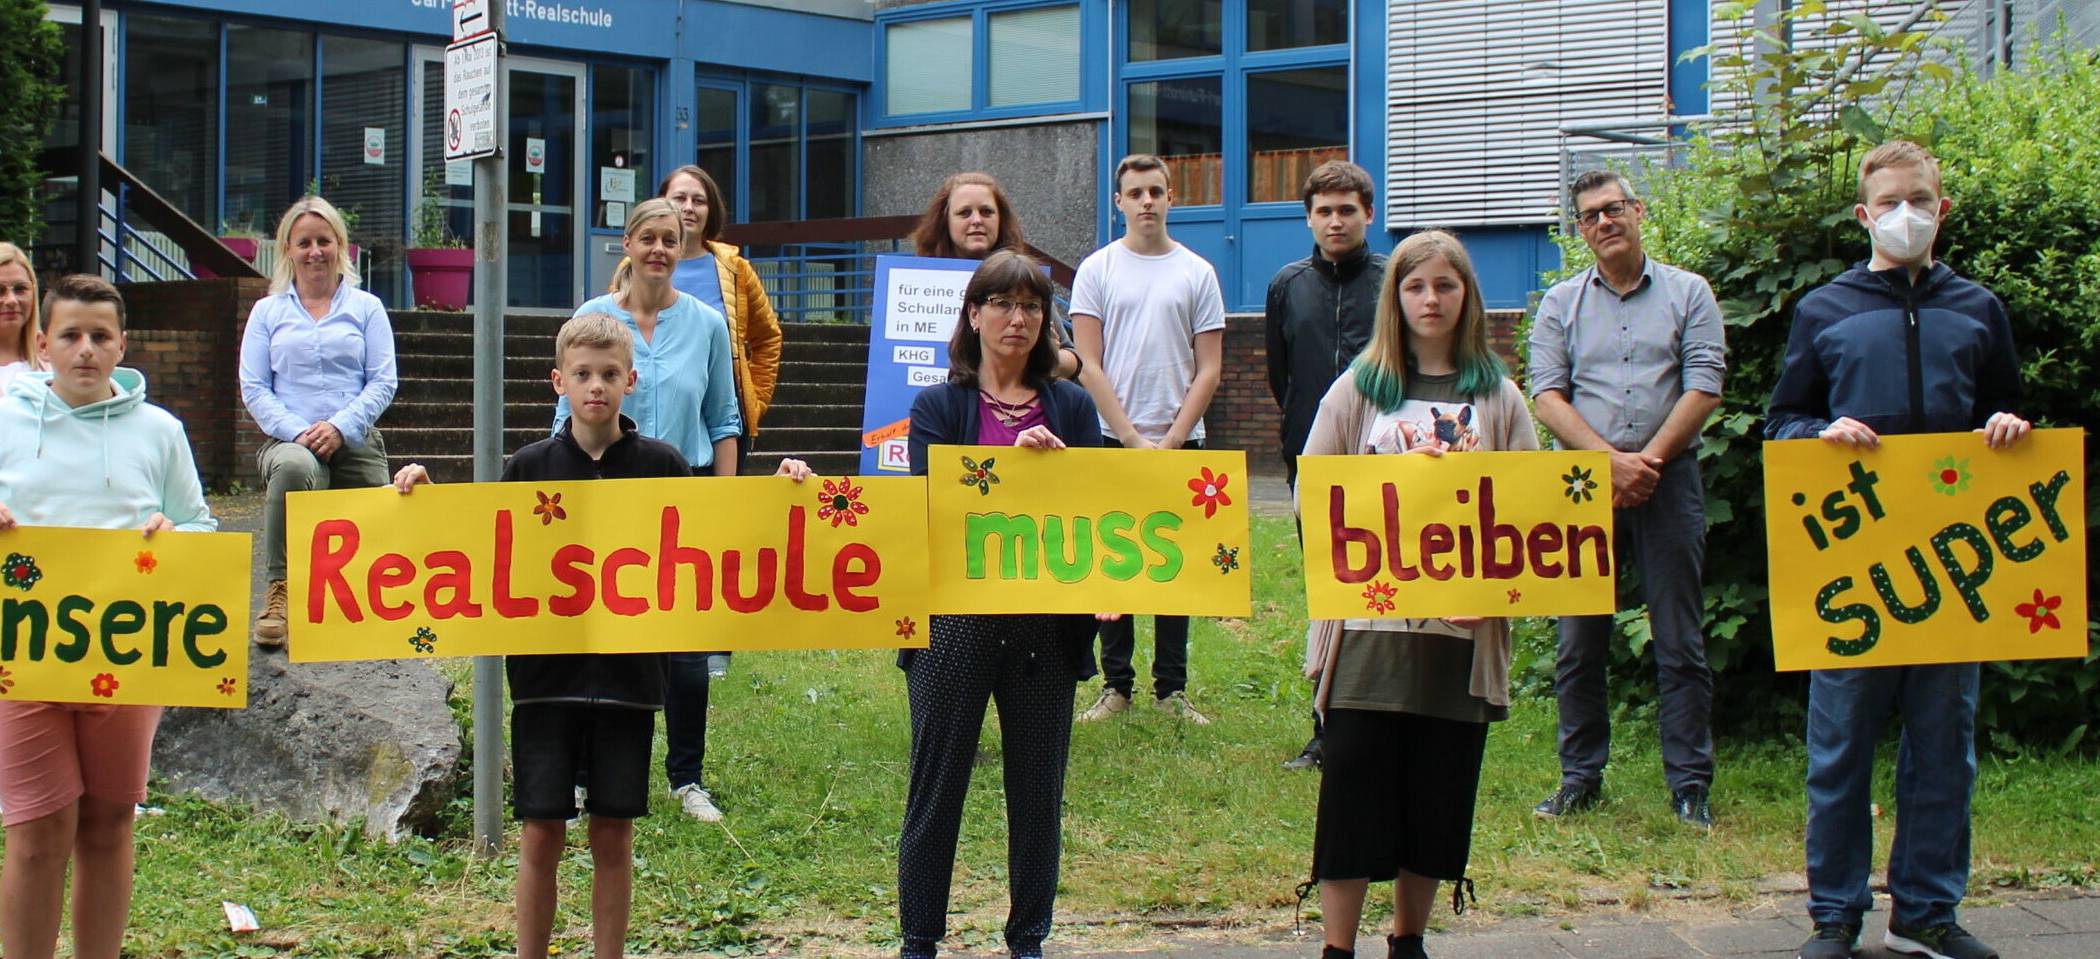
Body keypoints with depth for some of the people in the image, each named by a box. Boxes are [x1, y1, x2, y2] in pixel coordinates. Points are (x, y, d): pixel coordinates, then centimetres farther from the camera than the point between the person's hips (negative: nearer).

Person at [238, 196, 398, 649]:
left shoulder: (366, 309, 13)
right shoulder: (268, 312, 14)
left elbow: (383, 382, 3)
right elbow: (253, 389, 5)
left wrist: (341, 426, -14)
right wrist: (298, 431, -12)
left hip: (355, 443, 2)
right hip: (288, 439, -1)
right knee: (294, 467, -39)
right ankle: (281, 590, -32)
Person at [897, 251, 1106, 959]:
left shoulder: (1070, 407, 9)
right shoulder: (938, 407, 2)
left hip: (1045, 624, 2)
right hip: (955, 622, -2)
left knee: (1038, 788, 9)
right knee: (937, 785, 4)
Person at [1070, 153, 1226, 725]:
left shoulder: (1198, 273, 6)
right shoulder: (1097, 270, 4)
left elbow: (1208, 369, 4)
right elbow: (1089, 367, -1)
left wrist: (1170, 442, -6)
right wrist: (1133, 440, -8)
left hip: (1180, 445, 1)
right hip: (1112, 441, -1)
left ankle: (1171, 689, 9)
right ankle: (1116, 685, 9)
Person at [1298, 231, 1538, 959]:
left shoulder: (1498, 398, 9)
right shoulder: (1359, 388, 7)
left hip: (1462, 629, 1)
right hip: (1368, 621, -1)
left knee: (1439, 796, 7)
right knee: (1354, 789, -3)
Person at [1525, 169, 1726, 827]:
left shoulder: (1688, 294, 6)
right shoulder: (1561, 304, 10)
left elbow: (1704, 388, -2)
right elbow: (1548, 396, 0)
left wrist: (1649, 460, -11)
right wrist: (1610, 460, -12)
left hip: (1669, 478, -1)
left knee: (1680, 642, -1)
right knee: (1580, 641, 4)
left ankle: (1691, 785, 4)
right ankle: (1580, 777, 13)